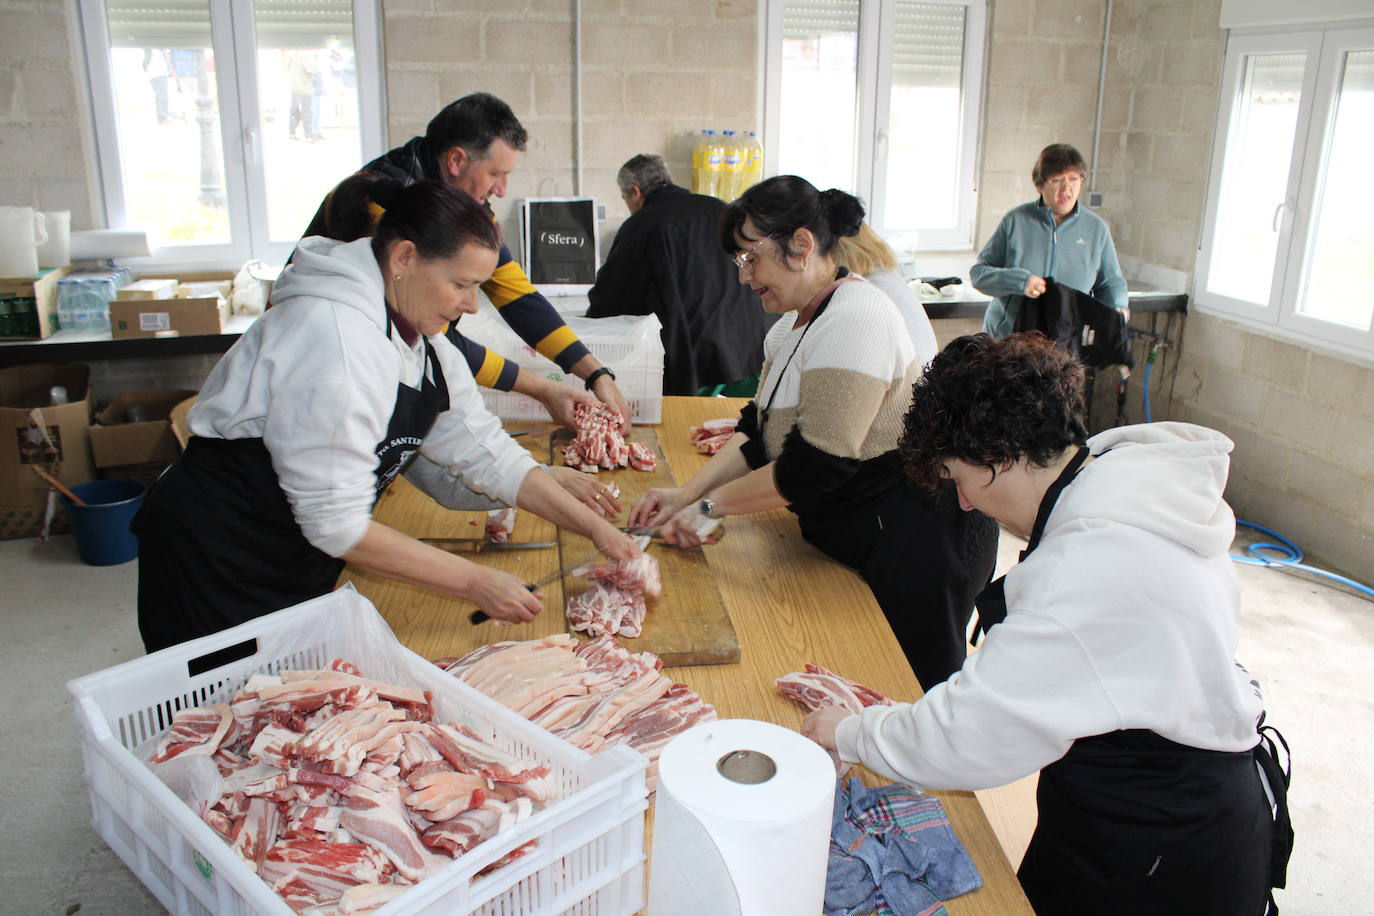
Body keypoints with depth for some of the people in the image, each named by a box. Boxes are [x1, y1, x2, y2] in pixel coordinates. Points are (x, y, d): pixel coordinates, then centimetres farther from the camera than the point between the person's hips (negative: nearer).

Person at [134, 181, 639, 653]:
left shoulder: (424, 342, 2)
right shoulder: (337, 338, -27)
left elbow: (488, 454, 4)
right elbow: (336, 523, -28)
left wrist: (594, 527, -3)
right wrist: (475, 582, -24)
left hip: (297, 567, 8)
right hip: (213, 563, -8)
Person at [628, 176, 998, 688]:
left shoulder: (853, 320, -23)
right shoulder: (795, 324, 9)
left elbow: (813, 469, -26)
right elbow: (759, 432, 10)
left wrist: (709, 506, -16)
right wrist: (686, 493, -2)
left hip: (917, 541, -9)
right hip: (862, 535, 9)